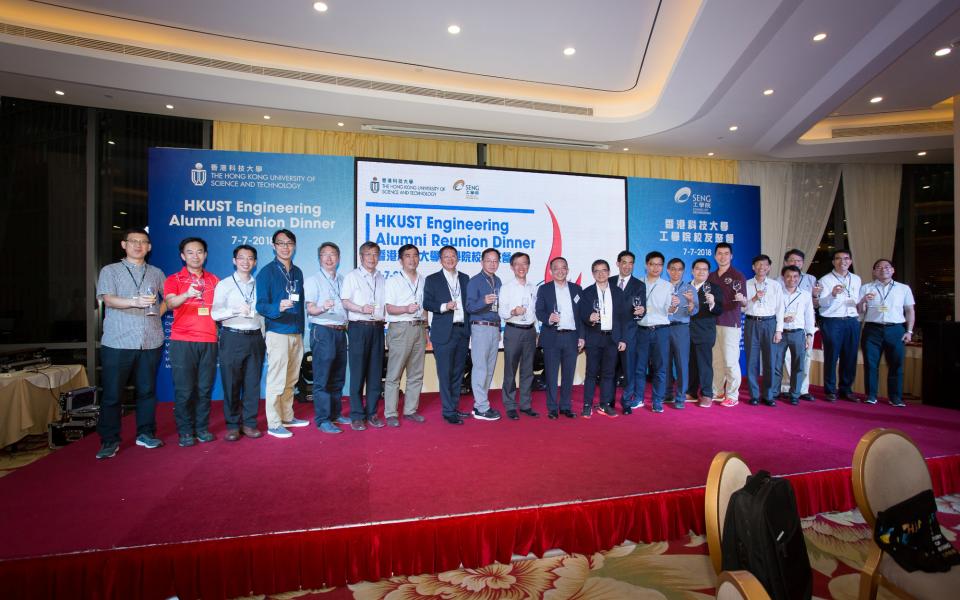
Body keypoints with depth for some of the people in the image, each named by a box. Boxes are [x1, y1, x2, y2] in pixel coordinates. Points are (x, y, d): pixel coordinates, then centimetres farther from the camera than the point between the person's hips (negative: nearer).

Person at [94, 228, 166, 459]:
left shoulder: (156, 273, 15)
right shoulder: (110, 271, 7)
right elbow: (108, 299, -7)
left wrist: (159, 310, 5)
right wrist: (136, 302, -24)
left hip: (151, 342, 2)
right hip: (118, 342, -2)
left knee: (147, 390, 8)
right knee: (112, 393, 0)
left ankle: (145, 434, 20)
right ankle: (109, 440, 11)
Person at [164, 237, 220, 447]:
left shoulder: (214, 280, 14)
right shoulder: (173, 280, 5)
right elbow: (170, 302, -14)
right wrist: (187, 294, -32)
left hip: (209, 340, 3)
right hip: (182, 341, -2)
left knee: (205, 388, 5)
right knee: (184, 389, -1)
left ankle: (202, 428, 15)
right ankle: (185, 431, 10)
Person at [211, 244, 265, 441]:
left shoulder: (259, 285, 12)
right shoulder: (224, 285, 3)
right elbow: (215, 313, -4)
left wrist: (263, 339, 12)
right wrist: (236, 310, -20)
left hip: (255, 338, 3)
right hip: (232, 338, -2)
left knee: (253, 383, 5)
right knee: (231, 383, 2)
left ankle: (249, 423, 16)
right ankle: (232, 425, 14)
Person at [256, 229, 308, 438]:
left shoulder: (297, 272, 13)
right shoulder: (267, 272, -5)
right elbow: (261, 305, -11)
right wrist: (278, 307, -30)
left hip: (296, 334, 6)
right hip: (277, 333, -6)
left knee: (291, 380, 14)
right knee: (276, 380, -2)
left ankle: (287, 417, 26)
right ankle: (273, 424, 7)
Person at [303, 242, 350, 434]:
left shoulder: (343, 281, 14)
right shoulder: (313, 280, -3)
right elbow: (310, 309, -12)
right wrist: (323, 308, -32)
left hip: (341, 332, 6)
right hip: (323, 332, -6)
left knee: (338, 377, 12)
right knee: (322, 378, -4)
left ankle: (335, 413, 23)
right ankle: (322, 419, 3)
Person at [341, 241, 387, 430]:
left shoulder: (381, 278, 17)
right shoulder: (352, 276, 2)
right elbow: (344, 301, -7)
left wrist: (383, 317, 3)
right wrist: (361, 309, -21)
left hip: (377, 328, 5)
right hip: (359, 327, -4)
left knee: (375, 373, 6)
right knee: (357, 373, -3)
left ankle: (371, 413, 16)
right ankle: (356, 416, 6)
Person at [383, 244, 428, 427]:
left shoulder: (423, 281, 14)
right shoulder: (393, 281, 0)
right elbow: (389, 308, -7)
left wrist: (425, 329, 14)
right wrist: (406, 309, -24)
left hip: (419, 328, 5)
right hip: (400, 328, -5)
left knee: (416, 374, 9)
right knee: (394, 374, -4)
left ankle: (410, 410, 19)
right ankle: (391, 414, 3)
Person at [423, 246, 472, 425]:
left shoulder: (465, 279, 14)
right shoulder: (432, 280, 2)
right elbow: (427, 303, -2)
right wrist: (444, 307, -18)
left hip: (463, 331, 5)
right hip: (444, 332, -4)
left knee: (458, 372, 12)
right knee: (445, 373, -3)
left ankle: (455, 407, 23)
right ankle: (448, 412, 6)